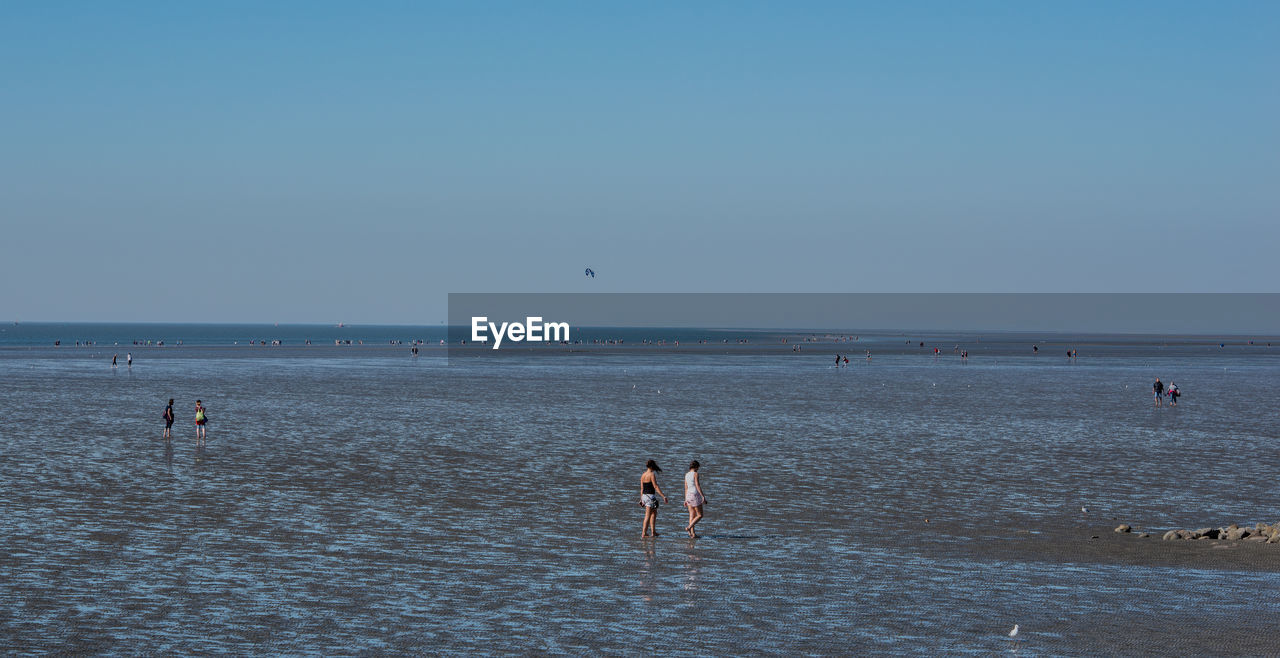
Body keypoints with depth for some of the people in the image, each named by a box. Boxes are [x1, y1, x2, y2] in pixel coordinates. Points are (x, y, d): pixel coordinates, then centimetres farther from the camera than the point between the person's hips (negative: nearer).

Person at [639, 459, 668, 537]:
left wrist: (641, 499, 21)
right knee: (648, 516, -2)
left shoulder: (643, 475, 10)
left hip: (644, 496, 8)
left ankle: (653, 531, 15)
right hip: (650, 496, -8)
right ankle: (644, 533, -3)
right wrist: (663, 496, -18)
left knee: (654, 513, 17)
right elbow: (656, 487, -18)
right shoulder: (652, 475, -13)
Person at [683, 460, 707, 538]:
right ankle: (689, 527, -17)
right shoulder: (695, 474, -12)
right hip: (695, 495, -7)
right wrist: (703, 497, -18)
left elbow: (686, 488, 13)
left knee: (692, 516, 7)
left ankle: (693, 534, 3)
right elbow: (698, 486, -18)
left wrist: (686, 500, 17)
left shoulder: (686, 475, 10)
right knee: (700, 515, 0)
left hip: (688, 496, 7)